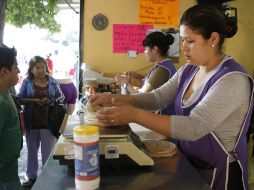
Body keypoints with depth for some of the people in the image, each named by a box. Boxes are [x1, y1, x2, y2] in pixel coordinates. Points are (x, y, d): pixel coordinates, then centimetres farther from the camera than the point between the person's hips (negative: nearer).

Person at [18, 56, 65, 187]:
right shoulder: (27, 82, -1)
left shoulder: (52, 82, 1)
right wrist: (33, 100, -21)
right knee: (31, 151, 15)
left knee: (48, 151, 9)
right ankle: (31, 176, 32)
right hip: (31, 123, 1)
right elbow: (19, 99, -6)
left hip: (48, 122, 0)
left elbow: (61, 97, 4)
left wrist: (51, 101, -15)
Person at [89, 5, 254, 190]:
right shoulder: (189, 70, 3)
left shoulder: (233, 79, -22)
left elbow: (194, 127, -31)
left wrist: (134, 115, -35)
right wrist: (115, 98, -15)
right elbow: (157, 97, 0)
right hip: (187, 163, 6)